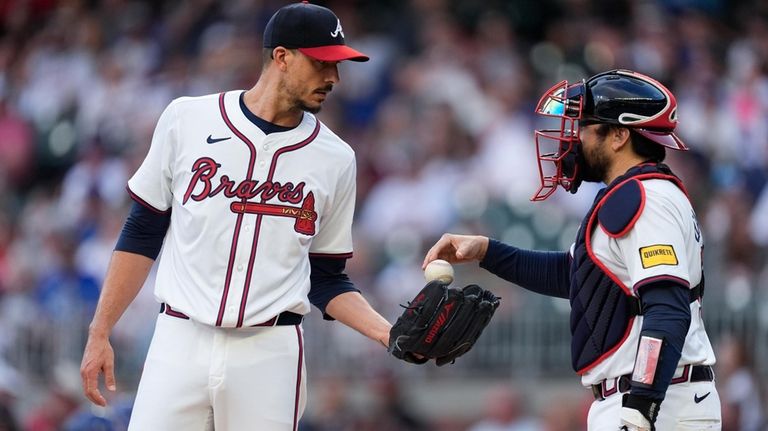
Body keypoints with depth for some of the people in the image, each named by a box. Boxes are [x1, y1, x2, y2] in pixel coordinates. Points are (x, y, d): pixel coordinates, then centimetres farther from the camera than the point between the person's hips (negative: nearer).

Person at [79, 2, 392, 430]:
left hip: (270, 355, 1)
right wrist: (100, 334, 5)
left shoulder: (335, 159, 7)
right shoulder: (187, 119, 3)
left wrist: (389, 333, -4)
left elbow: (326, 280, 12)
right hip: (180, 344, -1)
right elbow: (141, 236, 8)